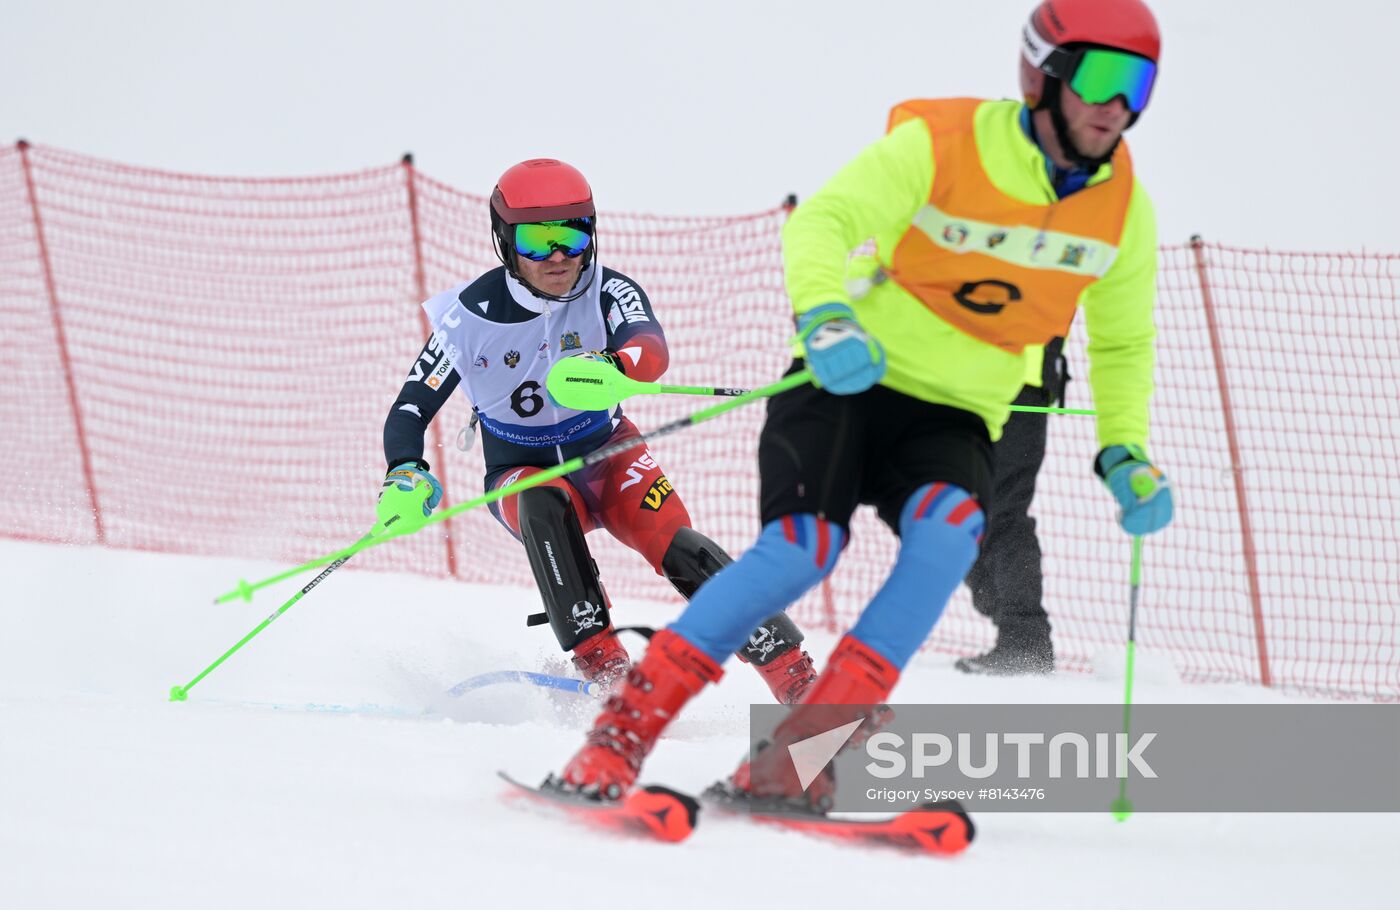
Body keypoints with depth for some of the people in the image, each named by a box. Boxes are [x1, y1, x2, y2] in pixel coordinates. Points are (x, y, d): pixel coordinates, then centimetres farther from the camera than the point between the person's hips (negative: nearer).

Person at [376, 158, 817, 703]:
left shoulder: (607, 291, -18)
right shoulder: (471, 318, -16)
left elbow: (651, 347, -39)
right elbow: (410, 410, -11)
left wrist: (613, 366, -63)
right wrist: (405, 476, -31)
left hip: (605, 456, 0)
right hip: (520, 474, 0)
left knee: (678, 547, -24)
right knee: (545, 505, -36)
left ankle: (797, 681, -21)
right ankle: (603, 668, -38)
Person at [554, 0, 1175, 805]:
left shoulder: (1122, 208, 0)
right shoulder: (941, 144, -14)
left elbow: (1123, 343, 17)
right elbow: (824, 222, -20)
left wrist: (1126, 452, 5)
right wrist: (826, 315, -40)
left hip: (953, 420, 3)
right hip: (852, 382, -3)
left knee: (948, 526, -30)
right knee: (801, 547, -26)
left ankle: (798, 758, -32)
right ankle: (622, 734, -17)